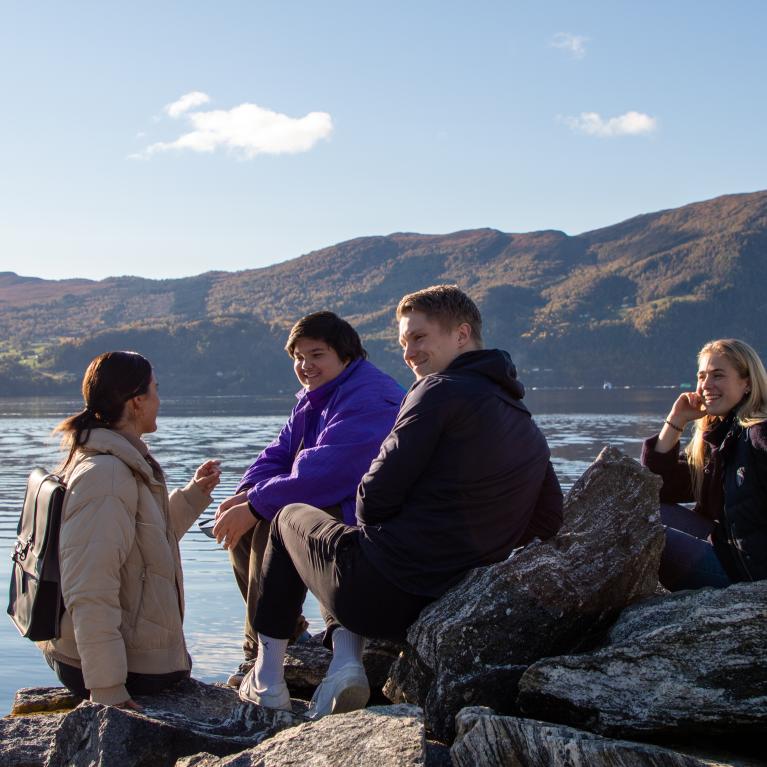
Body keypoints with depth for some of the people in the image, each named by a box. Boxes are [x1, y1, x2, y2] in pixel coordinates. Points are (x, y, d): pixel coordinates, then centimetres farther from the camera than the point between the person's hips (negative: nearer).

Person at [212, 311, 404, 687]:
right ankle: (292, 636, 8)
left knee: (276, 524, -28)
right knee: (240, 526, 4)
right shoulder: (312, 400, 16)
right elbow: (279, 454, 11)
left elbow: (325, 470, -29)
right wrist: (244, 495, -10)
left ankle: (262, 652, -22)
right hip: (332, 510, 11)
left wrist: (256, 506, -26)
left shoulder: (368, 398, -18)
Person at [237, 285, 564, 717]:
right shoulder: (530, 429, 11)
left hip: (382, 593, -7)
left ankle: (268, 678, 26)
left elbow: (377, 498, -14)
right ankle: (346, 662, 11)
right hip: (453, 609, 7)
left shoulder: (440, 390, -12)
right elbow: (549, 520, 16)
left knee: (291, 518, 25)